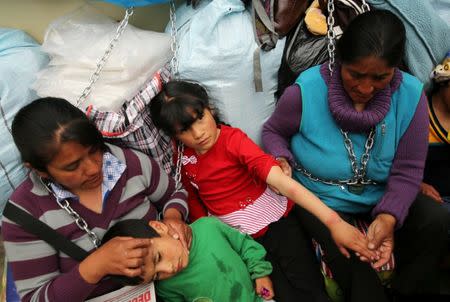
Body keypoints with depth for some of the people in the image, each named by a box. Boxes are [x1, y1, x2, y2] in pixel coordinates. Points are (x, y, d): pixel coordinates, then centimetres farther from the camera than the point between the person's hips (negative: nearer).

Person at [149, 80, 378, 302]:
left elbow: (282, 182, -26)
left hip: (277, 221, -2)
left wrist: (333, 221, -33)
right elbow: (194, 201, 11)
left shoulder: (233, 140, -15)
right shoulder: (184, 160, -2)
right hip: (240, 238, 2)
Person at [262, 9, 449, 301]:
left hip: (382, 200, 4)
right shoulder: (306, 91, -21)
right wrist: (281, 159, -23)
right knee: (352, 262, -27)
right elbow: (273, 131, -1)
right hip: (322, 200, -3)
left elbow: (407, 171, -11)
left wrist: (388, 216, -29)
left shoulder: (410, 95, -13)